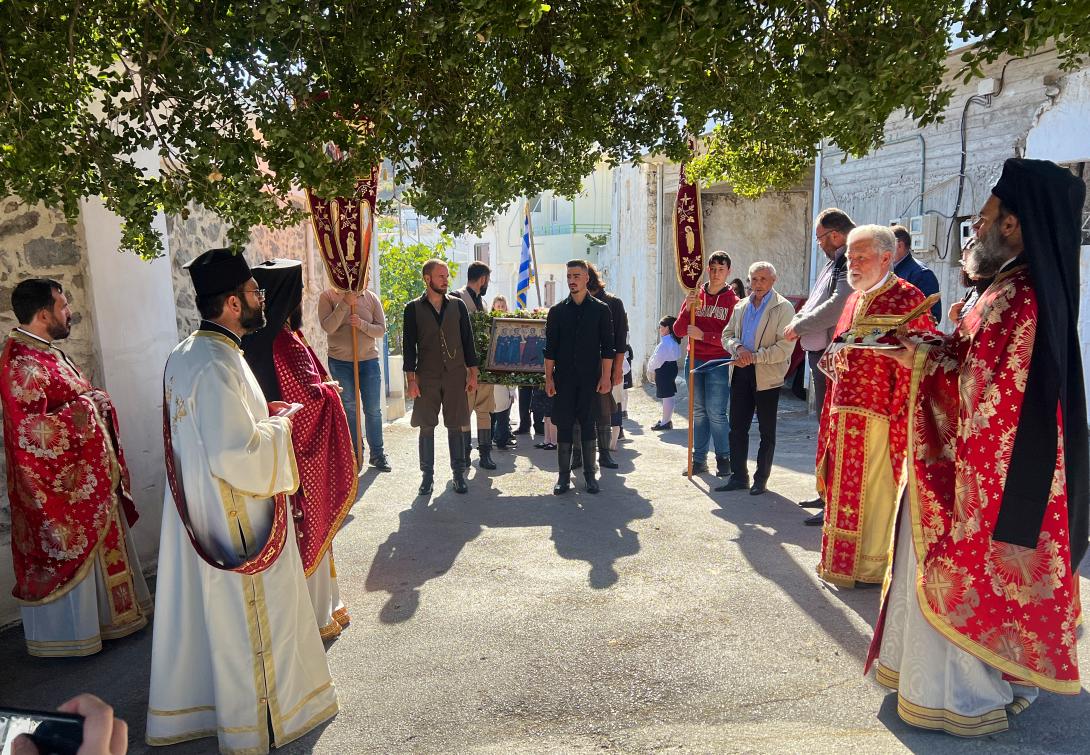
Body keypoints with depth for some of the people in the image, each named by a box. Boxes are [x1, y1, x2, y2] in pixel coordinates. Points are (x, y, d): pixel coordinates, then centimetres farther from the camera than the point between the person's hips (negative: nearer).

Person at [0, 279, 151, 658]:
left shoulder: (47, 352, 10)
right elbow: (31, 429, -27)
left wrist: (95, 398, 3)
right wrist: (85, 405, -20)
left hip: (86, 477, 10)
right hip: (59, 483, -10)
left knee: (97, 546, 19)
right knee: (69, 554, 4)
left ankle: (102, 617, 34)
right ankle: (67, 633, 20)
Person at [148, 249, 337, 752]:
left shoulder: (184, 356, 6)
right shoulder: (218, 365, -25)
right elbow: (238, 454, -30)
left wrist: (260, 414, 10)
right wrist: (279, 422, -14)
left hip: (196, 514, 9)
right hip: (237, 521, -9)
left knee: (201, 612, 22)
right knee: (247, 621, 8)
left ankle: (183, 709, 41)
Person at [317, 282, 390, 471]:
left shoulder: (371, 297, 1)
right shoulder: (327, 296, -3)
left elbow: (381, 330, -2)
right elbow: (328, 327, -16)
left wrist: (362, 324, -20)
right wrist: (345, 303, -22)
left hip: (369, 360, 1)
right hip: (340, 362, -1)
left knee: (373, 409, 5)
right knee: (349, 409, 8)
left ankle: (377, 454, 17)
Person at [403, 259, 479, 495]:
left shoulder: (458, 305, 6)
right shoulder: (413, 308, 2)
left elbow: (467, 341, 8)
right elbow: (409, 345, 1)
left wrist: (472, 374, 3)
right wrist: (411, 379, -5)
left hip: (455, 376, 1)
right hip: (426, 377, -1)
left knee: (456, 426, 5)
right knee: (426, 427, 4)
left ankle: (458, 473, 16)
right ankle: (427, 474, 16)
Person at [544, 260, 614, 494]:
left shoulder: (600, 310, 3)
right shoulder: (557, 311, 6)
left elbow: (607, 347, 2)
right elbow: (549, 348, 5)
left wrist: (606, 377, -5)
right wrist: (548, 378, -1)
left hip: (590, 378, -1)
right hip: (563, 378, 1)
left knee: (588, 424, 4)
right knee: (563, 425, 2)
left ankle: (589, 473, 14)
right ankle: (564, 475, 11)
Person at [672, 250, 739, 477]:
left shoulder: (733, 301, -2)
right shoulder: (695, 296, 10)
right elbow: (678, 331, 4)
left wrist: (703, 335, -17)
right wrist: (687, 309, -11)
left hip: (719, 363, -4)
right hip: (695, 361, 4)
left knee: (716, 412, -6)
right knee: (699, 412, 7)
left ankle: (724, 459, 10)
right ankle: (699, 459, 14)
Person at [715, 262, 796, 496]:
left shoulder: (783, 308, -6)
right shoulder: (741, 307, 13)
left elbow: (785, 347, -14)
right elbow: (727, 335, 13)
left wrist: (754, 357, -18)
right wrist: (738, 347, -9)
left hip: (767, 375, -5)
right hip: (741, 372, 5)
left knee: (767, 431, 7)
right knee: (737, 427, 7)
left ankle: (761, 479, 18)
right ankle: (738, 476, 19)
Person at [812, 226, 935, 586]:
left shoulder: (907, 298, -8)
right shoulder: (855, 299, 16)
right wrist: (835, 356, 5)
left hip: (878, 413, -7)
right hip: (845, 410, 8)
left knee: (875, 488, 1)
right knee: (845, 485, 14)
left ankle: (873, 565, 15)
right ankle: (842, 558, 27)